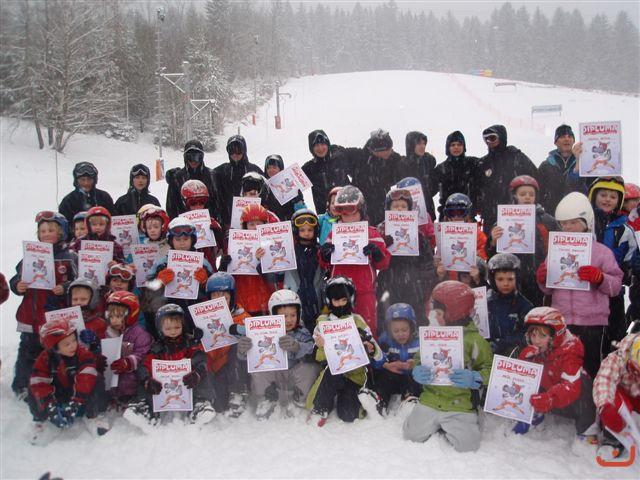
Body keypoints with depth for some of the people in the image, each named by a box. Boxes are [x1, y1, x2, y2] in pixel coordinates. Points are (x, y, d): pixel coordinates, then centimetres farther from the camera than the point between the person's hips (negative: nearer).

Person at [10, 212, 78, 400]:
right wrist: (17, 286, -11)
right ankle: (22, 386, 22)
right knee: (29, 351, 11)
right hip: (31, 316, 2)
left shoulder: (69, 257, -1)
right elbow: (16, 279, 9)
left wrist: (65, 289, -19)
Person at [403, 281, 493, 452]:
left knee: (467, 445, -12)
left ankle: (449, 427, 20)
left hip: (460, 406, -3)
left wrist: (474, 378, -25)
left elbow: (489, 369, -6)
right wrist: (416, 372, -10)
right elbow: (417, 361, 12)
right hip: (430, 401, 4)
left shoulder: (474, 339, -10)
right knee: (410, 436, 0)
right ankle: (437, 425, 29)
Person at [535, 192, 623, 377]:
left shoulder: (601, 252, 0)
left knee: (589, 370, 5)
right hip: (560, 322, 3)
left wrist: (599, 278, -21)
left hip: (592, 322, -3)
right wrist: (542, 280, -6)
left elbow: (616, 285, -3)